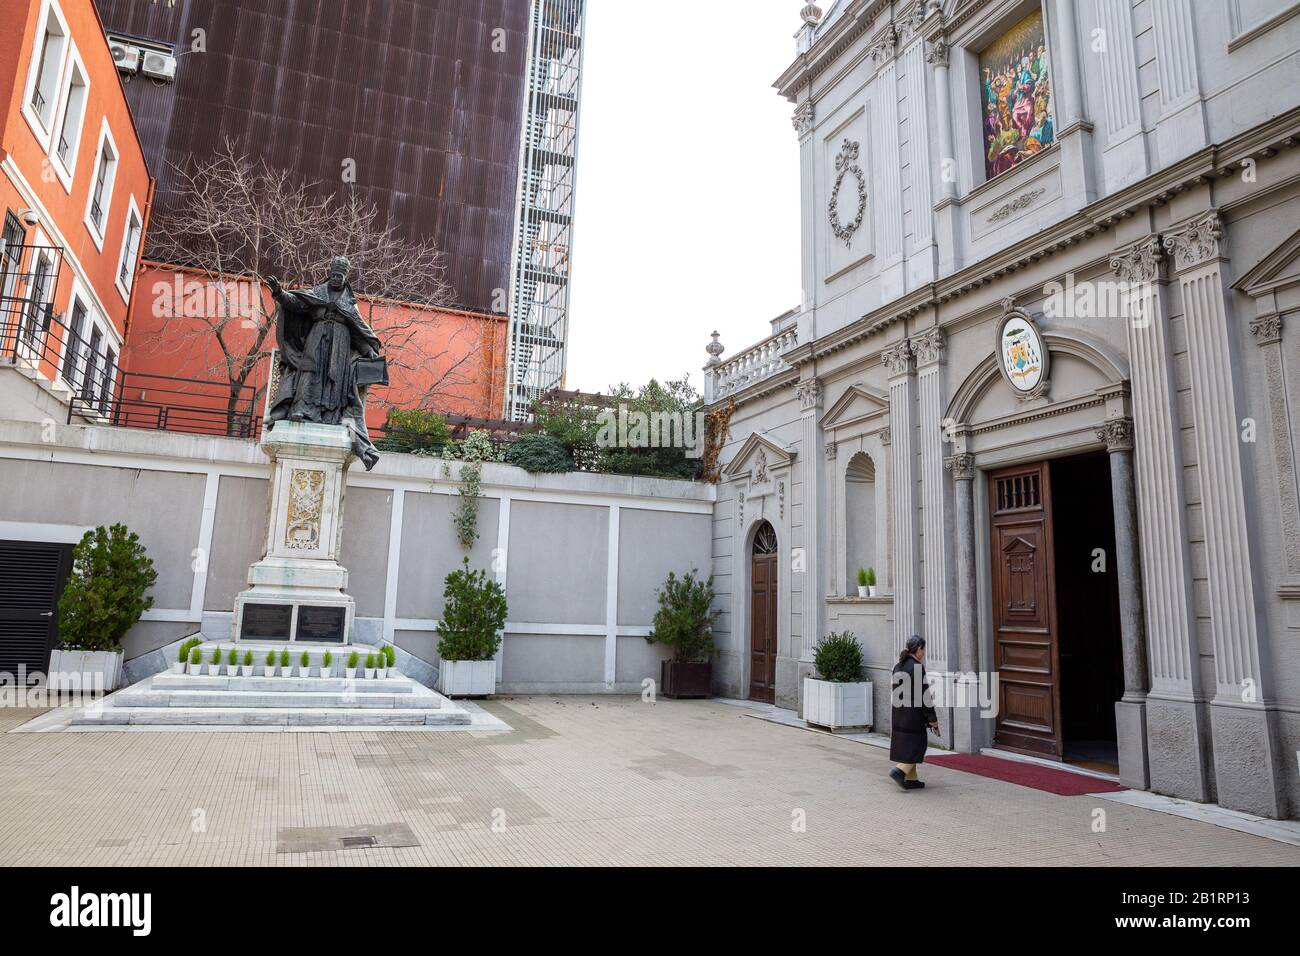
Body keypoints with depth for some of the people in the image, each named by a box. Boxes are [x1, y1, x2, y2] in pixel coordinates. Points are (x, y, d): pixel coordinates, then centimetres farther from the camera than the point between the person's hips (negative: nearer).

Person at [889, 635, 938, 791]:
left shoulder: (897, 666, 7)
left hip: (898, 715, 8)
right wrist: (932, 719, -10)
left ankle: (911, 779, 20)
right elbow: (923, 694, -17)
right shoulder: (917, 667, -17)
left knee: (906, 746, 14)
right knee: (917, 746, 4)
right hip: (913, 715, -8)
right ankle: (899, 770, -9)